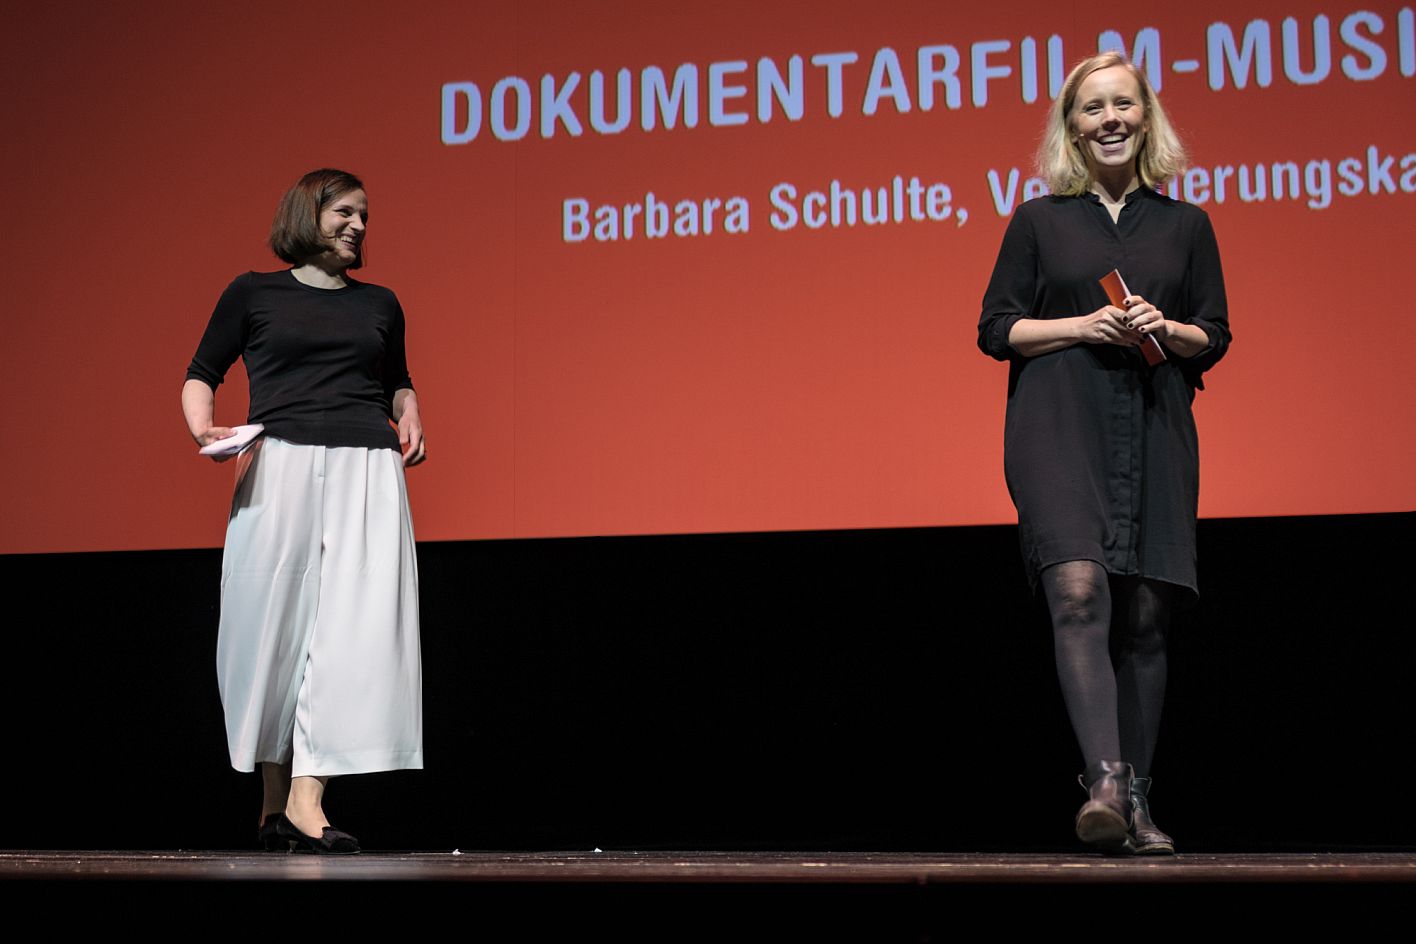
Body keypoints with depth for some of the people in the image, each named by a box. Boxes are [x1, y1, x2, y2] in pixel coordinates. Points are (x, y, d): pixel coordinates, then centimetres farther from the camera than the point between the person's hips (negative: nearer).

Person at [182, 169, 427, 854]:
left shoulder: (380, 304, 19)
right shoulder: (253, 294, 11)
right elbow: (202, 374, 14)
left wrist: (409, 421, 12)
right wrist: (202, 427, -5)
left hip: (367, 472, 2)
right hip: (280, 468, -2)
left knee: (354, 627, -12)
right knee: (274, 624, -3)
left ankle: (307, 795, -16)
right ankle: (273, 795, 10)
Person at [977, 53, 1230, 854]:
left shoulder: (1184, 224, 14)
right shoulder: (1039, 220, 9)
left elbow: (1216, 335, 15)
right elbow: (997, 329, 7)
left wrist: (1168, 330, -7)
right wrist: (1084, 324, -8)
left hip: (1156, 435, 2)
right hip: (1059, 427, -2)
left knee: (1146, 615, 0)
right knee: (1079, 589, -21)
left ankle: (1136, 801, 8)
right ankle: (1105, 781, -28)